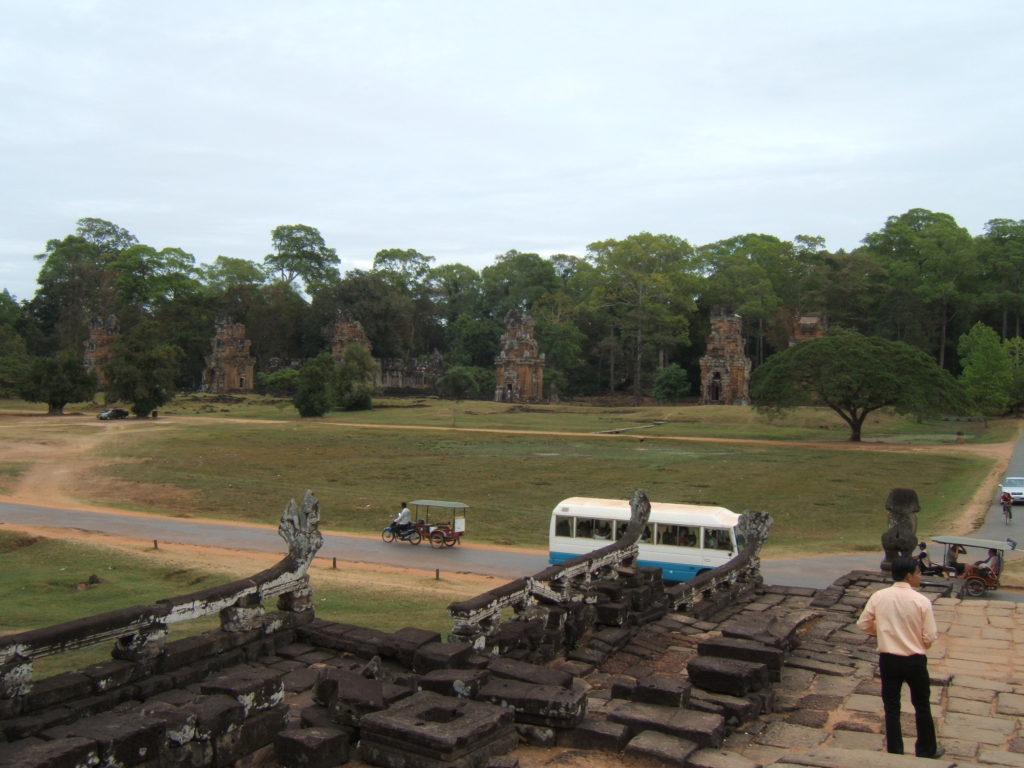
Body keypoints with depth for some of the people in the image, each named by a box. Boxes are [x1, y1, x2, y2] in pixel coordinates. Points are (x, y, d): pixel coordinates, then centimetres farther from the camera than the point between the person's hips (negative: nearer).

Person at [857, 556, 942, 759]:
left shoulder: (878, 596, -8)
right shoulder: (921, 601, -16)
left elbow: (863, 624, 0)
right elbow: (930, 637, -13)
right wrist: (919, 641, 9)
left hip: (888, 660, 2)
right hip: (914, 661, -2)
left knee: (891, 707, 12)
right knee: (922, 706, 19)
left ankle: (895, 752, 19)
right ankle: (927, 750, 32)